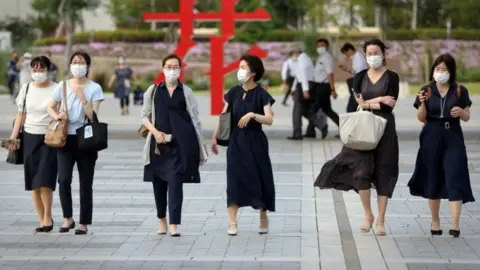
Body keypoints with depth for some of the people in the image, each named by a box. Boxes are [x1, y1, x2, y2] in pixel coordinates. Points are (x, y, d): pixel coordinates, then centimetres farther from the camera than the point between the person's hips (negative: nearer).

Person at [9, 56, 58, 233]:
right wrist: (13, 137, 6)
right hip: (30, 137, 4)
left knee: (44, 180, -12)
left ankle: (48, 217, 4)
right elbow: (21, 115, 13)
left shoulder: (56, 89, -3)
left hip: (49, 138, -4)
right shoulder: (26, 88, 9)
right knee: (34, 183, 2)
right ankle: (42, 220, 9)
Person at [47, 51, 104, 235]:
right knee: (64, 179, -10)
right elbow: (51, 108, 15)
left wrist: (82, 96, -17)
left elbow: (93, 116, -9)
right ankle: (68, 218, 7)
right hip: (65, 138, 1)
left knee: (85, 183, 2)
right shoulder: (63, 86, 5)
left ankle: (84, 223, 12)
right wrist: (57, 116, -7)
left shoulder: (94, 88, -1)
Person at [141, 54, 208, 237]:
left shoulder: (186, 92, 6)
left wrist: (200, 144, 6)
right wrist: (155, 131, -9)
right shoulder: (153, 90, 8)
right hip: (159, 143, 2)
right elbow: (145, 116, 9)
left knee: (175, 181, -9)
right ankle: (162, 220, 26)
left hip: (182, 143, -2)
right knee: (158, 181, 7)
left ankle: (173, 224, -9)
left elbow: (195, 119, 9)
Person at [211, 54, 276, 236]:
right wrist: (215, 137, 9)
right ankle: (232, 223, -5)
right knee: (234, 180, -4)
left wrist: (252, 115, -32)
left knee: (259, 179, 4)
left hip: (255, 142, -3)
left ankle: (263, 218, 23)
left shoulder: (261, 94, -8)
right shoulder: (234, 92, 4)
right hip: (236, 141, 3)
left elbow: (269, 120, -17)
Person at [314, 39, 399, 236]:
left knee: (383, 173, -1)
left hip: (384, 129, -2)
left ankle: (381, 221, 4)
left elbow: (389, 106, -10)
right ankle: (368, 215, 9)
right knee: (361, 171, -9)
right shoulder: (360, 77, 9)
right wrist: (379, 99, -11)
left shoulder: (391, 77, 1)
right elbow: (358, 103, -2)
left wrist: (368, 104, -8)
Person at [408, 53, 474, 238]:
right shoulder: (427, 90, 1)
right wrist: (422, 103, -16)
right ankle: (435, 222, 22)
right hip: (431, 138, 1)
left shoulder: (460, 91, 0)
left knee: (454, 179, -11)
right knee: (433, 180, 8)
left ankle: (455, 224, -15)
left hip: (453, 138, -1)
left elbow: (467, 117, 7)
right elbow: (421, 118, 1)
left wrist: (461, 112, -14)